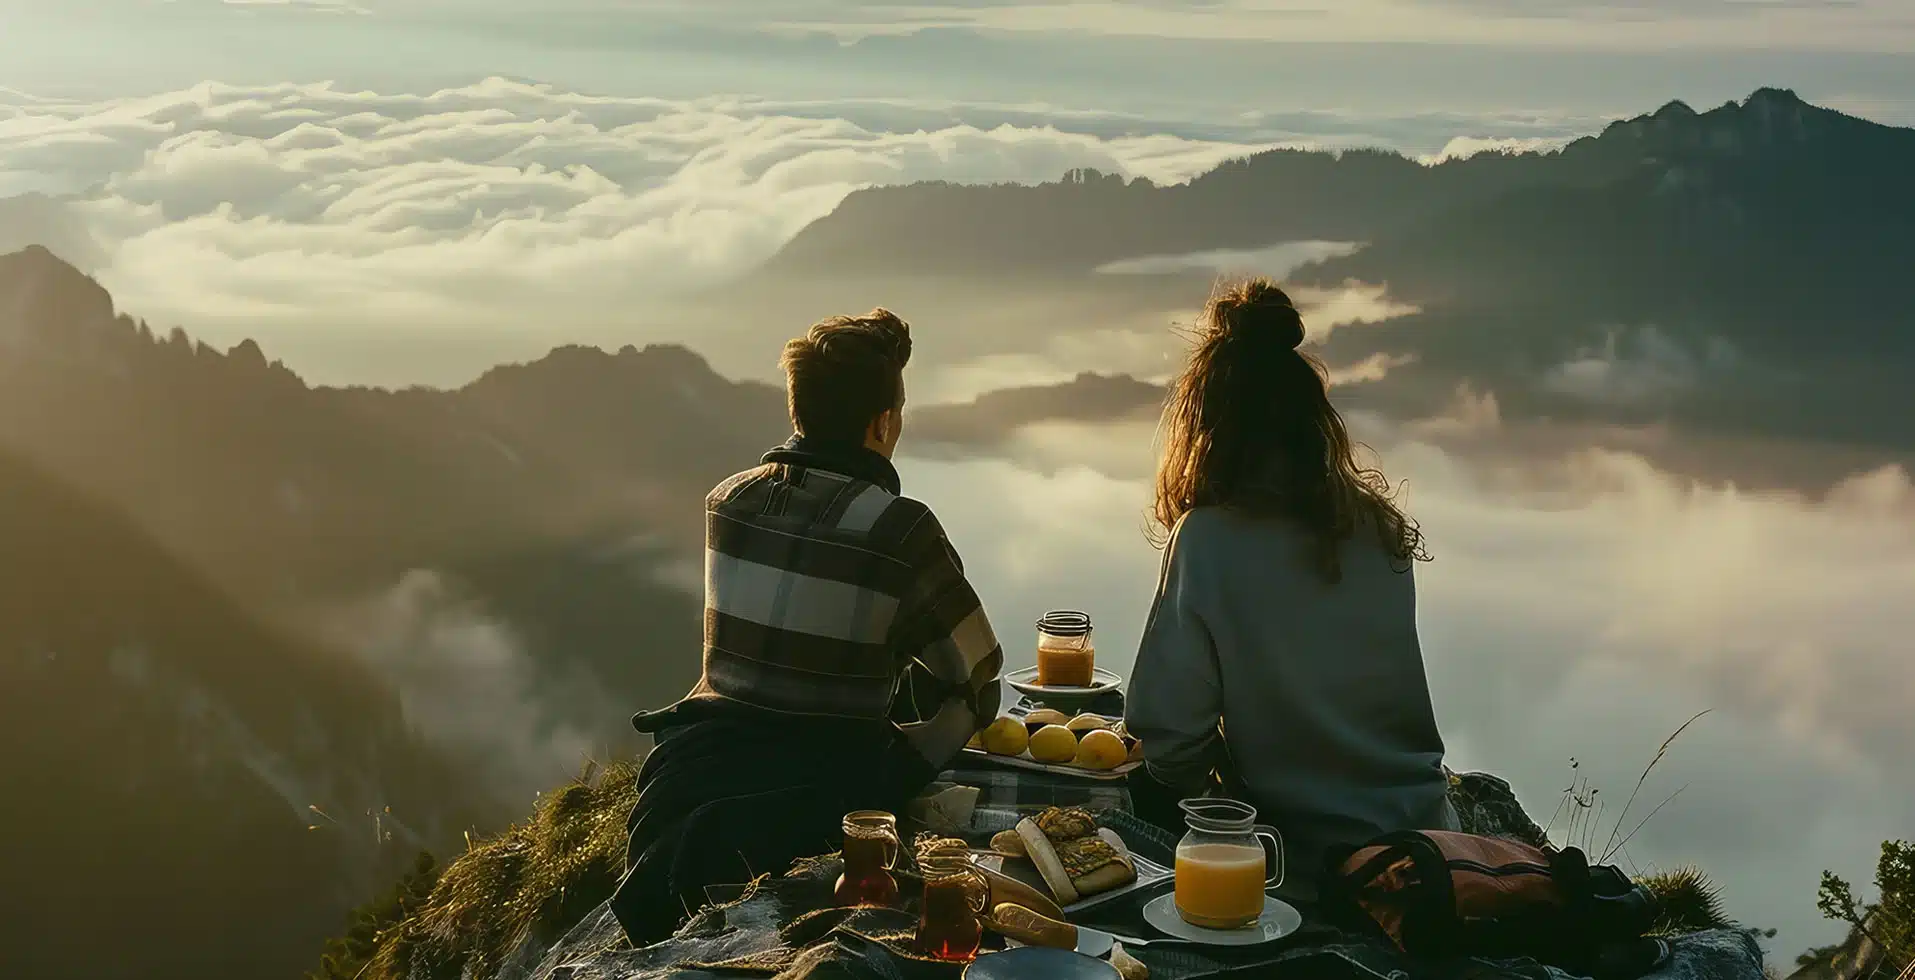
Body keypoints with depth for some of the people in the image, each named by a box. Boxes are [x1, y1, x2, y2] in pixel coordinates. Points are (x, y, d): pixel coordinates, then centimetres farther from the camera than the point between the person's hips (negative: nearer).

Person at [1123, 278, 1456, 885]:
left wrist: (1220, 788, 4)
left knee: (1149, 790, 18)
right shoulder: (1379, 526, 0)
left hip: (1311, 856, -5)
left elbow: (1167, 737, -16)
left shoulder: (1208, 539, -16)